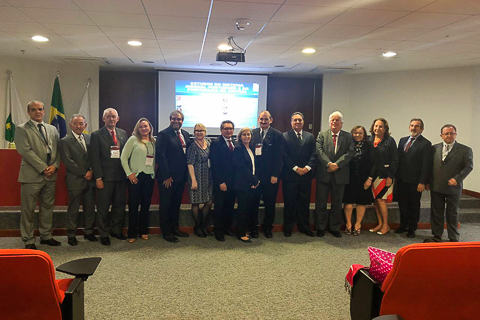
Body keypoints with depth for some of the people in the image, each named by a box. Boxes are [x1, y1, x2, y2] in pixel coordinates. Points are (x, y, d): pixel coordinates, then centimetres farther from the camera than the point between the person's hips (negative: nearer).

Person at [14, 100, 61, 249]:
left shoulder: (52, 129, 15)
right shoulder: (21, 129, -1)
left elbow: (58, 150, 12)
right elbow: (25, 151, -12)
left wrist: (54, 166, -6)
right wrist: (43, 168, -15)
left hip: (50, 175, 5)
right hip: (32, 176, -5)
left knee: (47, 207, 12)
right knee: (28, 210, 2)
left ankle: (46, 236, 24)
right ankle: (28, 241, 13)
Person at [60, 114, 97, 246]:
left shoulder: (89, 138, 11)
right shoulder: (65, 141, -4)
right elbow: (68, 161, -10)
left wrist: (91, 171, -6)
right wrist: (84, 174, -11)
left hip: (90, 179, 5)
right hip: (75, 180, -4)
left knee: (90, 207, 9)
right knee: (73, 209, 3)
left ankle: (88, 232, 21)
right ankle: (71, 235, 13)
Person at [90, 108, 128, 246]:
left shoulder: (123, 134, 10)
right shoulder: (97, 135, -2)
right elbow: (95, 158, -6)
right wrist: (98, 178, -11)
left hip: (121, 176, 4)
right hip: (105, 177, -4)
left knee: (119, 205, 12)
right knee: (103, 207, 5)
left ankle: (116, 230, 28)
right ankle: (104, 234, 19)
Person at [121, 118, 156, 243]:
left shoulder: (154, 141, 10)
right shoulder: (133, 139, -2)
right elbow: (123, 157, -4)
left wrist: (155, 172, 3)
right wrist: (129, 173, -8)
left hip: (149, 177, 4)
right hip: (135, 177, -4)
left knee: (146, 205, 10)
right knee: (133, 205, 2)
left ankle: (143, 231, 23)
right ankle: (132, 234, 13)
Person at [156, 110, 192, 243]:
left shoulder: (185, 134, 11)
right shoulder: (163, 134, -10)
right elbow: (160, 156, -14)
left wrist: (186, 173, 5)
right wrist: (166, 176, -16)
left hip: (181, 177, 7)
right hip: (168, 177, -7)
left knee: (176, 203, 17)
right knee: (166, 205, 5)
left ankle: (174, 228, 30)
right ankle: (166, 232, 16)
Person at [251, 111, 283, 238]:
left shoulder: (277, 135, -1)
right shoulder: (252, 133, 6)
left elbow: (279, 156, -5)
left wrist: (275, 175, -9)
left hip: (271, 176, -1)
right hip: (255, 175, 1)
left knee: (270, 203, 9)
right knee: (254, 202, 8)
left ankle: (267, 227, 25)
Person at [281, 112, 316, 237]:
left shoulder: (310, 137, 13)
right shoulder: (284, 136, 2)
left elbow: (313, 154, 5)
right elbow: (284, 155, -6)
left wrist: (308, 167, -11)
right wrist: (295, 168, -13)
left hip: (306, 175, 3)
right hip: (290, 176, -3)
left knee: (304, 203, 9)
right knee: (289, 203, 5)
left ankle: (305, 227, 20)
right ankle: (288, 228, 16)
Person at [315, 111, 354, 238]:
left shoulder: (348, 136, 7)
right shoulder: (322, 135, 6)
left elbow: (350, 153, -5)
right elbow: (319, 151, -6)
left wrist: (337, 164, -17)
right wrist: (329, 164, -19)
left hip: (340, 174, 1)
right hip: (323, 174, -1)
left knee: (337, 203, 10)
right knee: (321, 202, 5)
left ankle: (334, 227, 23)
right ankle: (320, 227, 18)